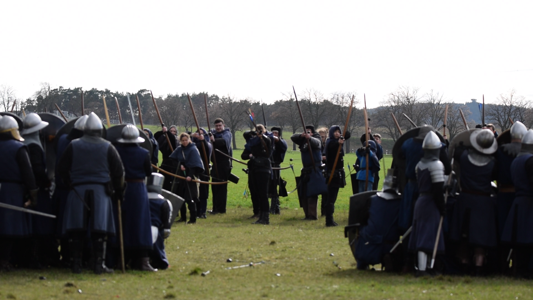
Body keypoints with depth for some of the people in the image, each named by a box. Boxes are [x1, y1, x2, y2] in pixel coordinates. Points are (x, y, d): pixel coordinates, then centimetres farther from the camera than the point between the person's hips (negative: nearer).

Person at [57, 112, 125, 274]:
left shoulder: (73, 145, 4)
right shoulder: (107, 147, 3)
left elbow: (62, 169, 5)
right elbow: (118, 171, 3)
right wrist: (118, 191, 14)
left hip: (78, 190, 1)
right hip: (100, 190, -1)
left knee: (76, 230, 5)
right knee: (99, 230, 0)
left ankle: (76, 264, 4)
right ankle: (99, 264, -4)